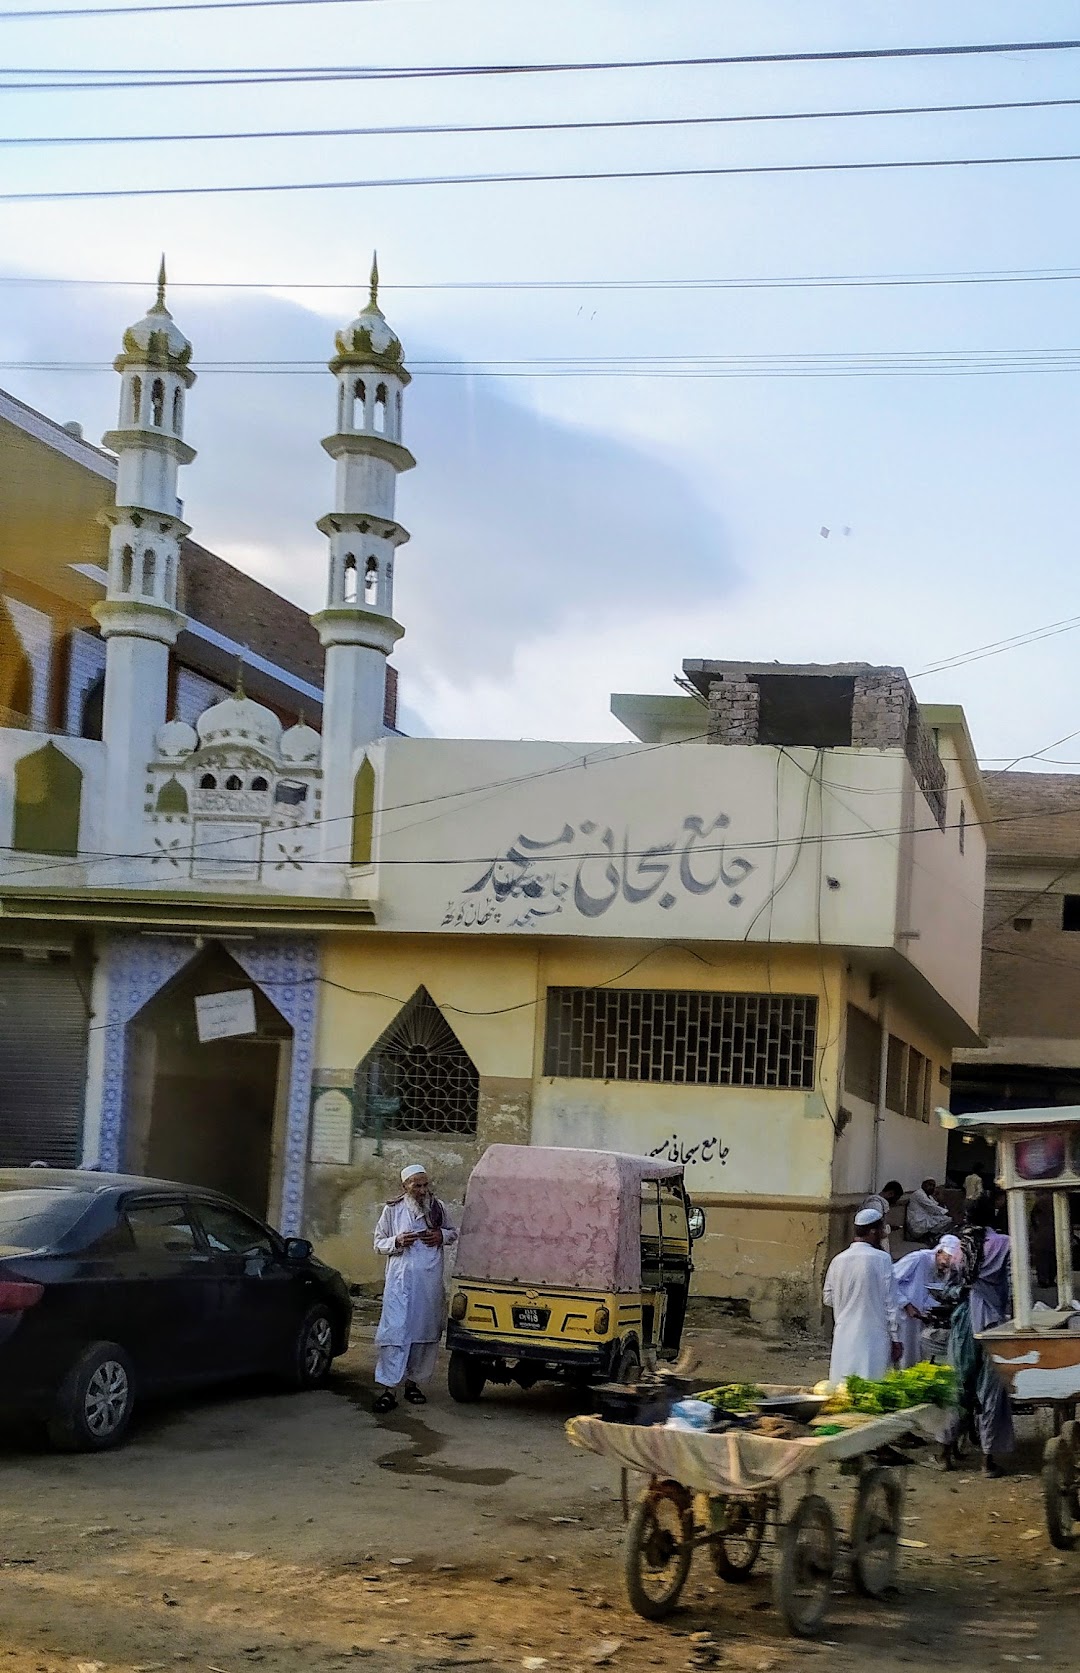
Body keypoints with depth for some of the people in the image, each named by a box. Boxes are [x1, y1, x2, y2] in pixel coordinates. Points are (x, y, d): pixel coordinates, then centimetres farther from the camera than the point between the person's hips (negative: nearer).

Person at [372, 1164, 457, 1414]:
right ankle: (388, 1389, -11)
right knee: (395, 1331, -11)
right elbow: (378, 1244, 10)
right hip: (400, 1280, -3)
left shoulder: (438, 1208, 9)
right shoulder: (393, 1210, 3)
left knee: (425, 1332, 7)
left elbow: (453, 1234, 22)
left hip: (430, 1282, 3)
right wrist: (397, 1242, -10)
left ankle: (413, 1382, 22)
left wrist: (442, 1236, -1)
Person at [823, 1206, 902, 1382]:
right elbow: (891, 1303, -8)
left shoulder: (838, 1260, 2)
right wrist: (896, 1339, -1)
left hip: (845, 1336, 4)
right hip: (874, 1337, -4)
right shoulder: (881, 1259, -10)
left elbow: (827, 1298, 10)